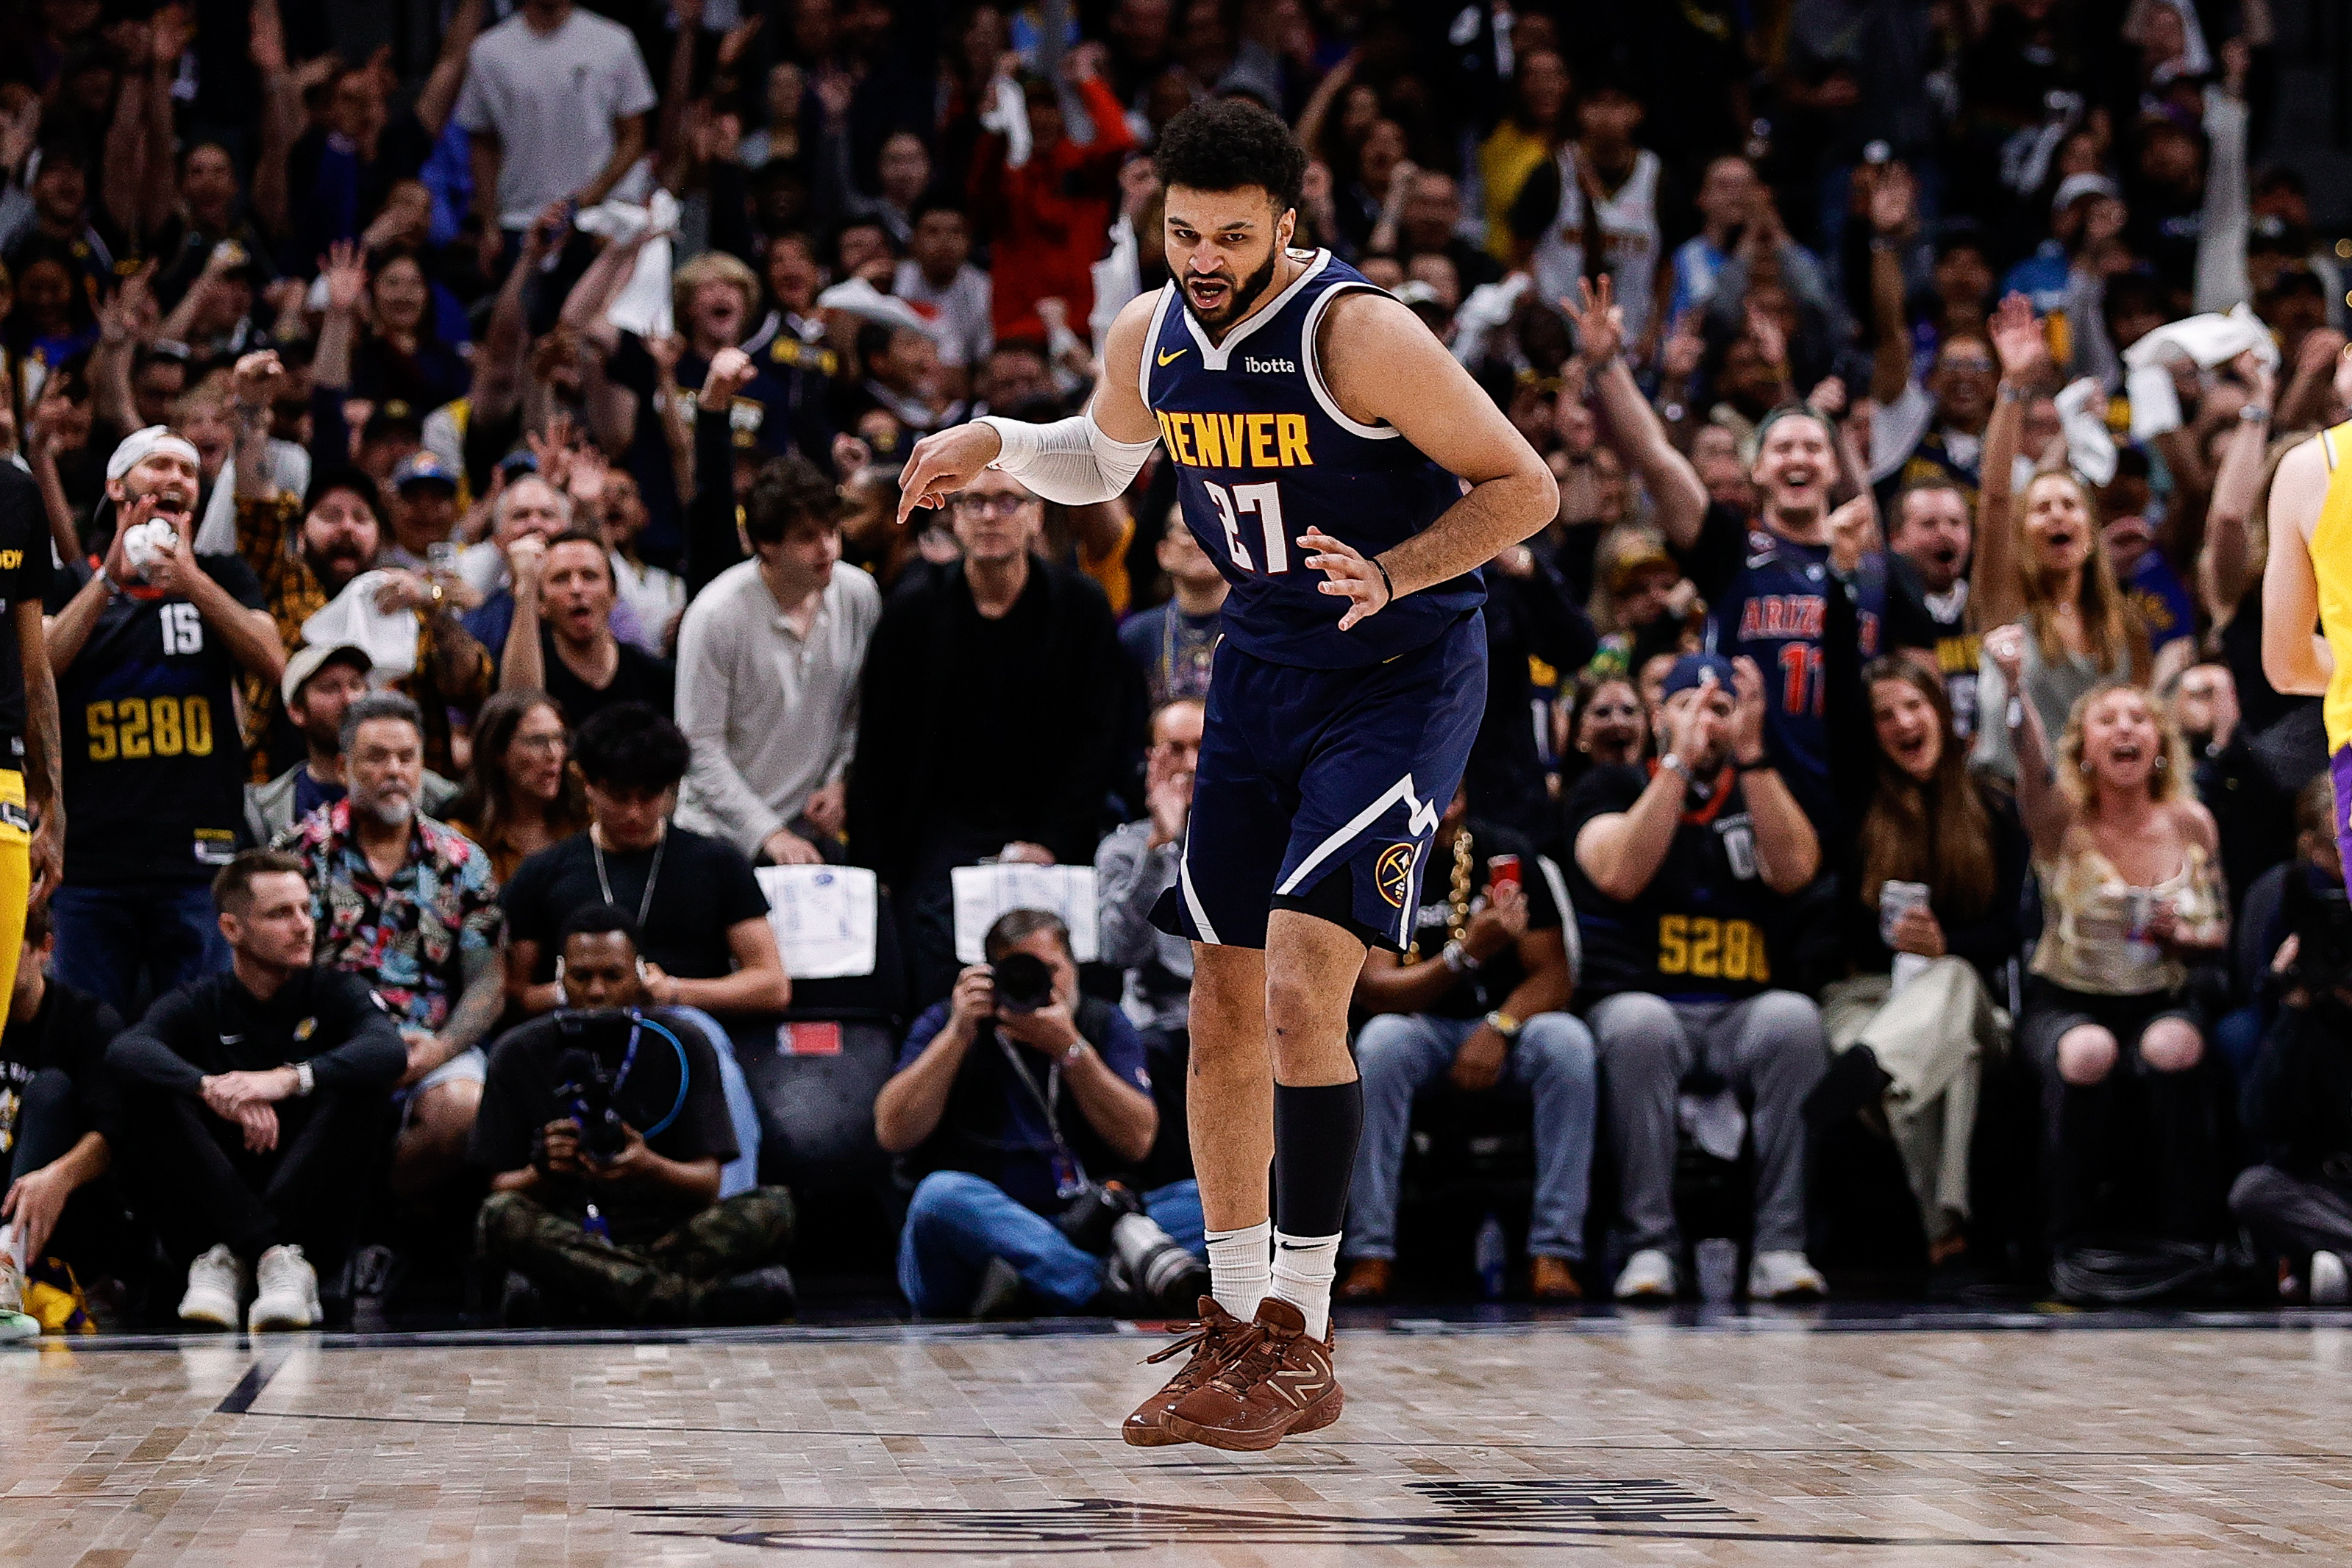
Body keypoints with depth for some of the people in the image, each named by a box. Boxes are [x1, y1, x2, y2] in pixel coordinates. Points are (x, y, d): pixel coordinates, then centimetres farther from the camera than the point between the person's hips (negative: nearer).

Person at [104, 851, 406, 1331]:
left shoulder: (334, 993, 7)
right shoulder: (200, 1004, 7)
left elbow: (389, 1048, -17)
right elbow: (124, 1051, -16)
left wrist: (289, 1079, -33)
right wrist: (213, 1090, -34)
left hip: (311, 1214, 0)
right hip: (213, 1212, 0)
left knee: (357, 1088, -22)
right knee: (149, 1093, -20)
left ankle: (228, 1257, -33)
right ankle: (275, 1256, -34)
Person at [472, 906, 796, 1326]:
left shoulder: (683, 1045, 3)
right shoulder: (519, 1056, 4)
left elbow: (707, 1185, -3)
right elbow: (502, 1189, 0)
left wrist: (649, 1168, -25)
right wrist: (546, 1172, -23)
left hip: (670, 1236, 1)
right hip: (568, 1237, -1)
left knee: (772, 1210, -26)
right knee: (500, 1217, -33)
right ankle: (696, 1301, -37)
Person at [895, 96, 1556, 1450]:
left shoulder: (1359, 333, -22)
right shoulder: (1153, 336, -1)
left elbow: (1525, 488, -17)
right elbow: (1102, 459, 21)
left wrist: (1389, 575, -29)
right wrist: (993, 445, 2)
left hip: (1404, 675, -7)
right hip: (1263, 668, 7)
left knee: (1300, 994, -18)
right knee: (1225, 1000, 7)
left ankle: (1301, 1345, -10)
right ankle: (1239, 1329, 20)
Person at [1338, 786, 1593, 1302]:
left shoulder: (1506, 855, -5)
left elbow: (1551, 977, -6)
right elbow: (1372, 991, -18)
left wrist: (1499, 1029, -27)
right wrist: (1467, 953, -33)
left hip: (1505, 1021, 1)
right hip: (1417, 1024, -1)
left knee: (1568, 1042, -30)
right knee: (1380, 1042, -35)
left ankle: (1553, 1254, -30)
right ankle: (1371, 1256, -32)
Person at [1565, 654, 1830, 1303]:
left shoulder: (1765, 794, 17)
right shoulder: (1612, 789, 11)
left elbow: (1793, 870, -6)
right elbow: (1620, 875, -10)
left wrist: (1749, 754, -12)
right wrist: (1680, 762, -13)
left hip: (1745, 1015, 2)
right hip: (1640, 1002, -2)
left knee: (1795, 1018, -33)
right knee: (1639, 1024, -37)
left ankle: (1780, 1248, -31)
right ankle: (1649, 1245, -31)